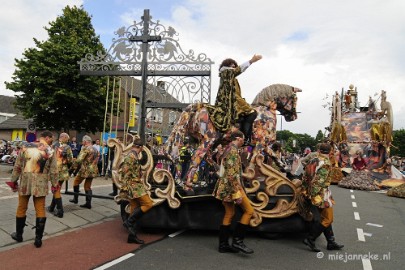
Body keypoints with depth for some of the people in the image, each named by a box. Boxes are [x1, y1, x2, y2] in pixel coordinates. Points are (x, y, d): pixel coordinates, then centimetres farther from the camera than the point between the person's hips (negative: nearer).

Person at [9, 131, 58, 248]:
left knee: (21, 208, 17)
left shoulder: (26, 146, 1)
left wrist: (14, 180, 12)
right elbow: (53, 170, -2)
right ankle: (38, 238, 11)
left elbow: (17, 166, 3)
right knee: (40, 210, 6)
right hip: (41, 184, -2)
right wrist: (54, 184, 9)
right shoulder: (50, 151, -4)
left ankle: (18, 234, 33)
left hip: (25, 182, 2)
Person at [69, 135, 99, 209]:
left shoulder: (85, 148, -12)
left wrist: (73, 167, -10)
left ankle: (75, 199, 22)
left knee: (76, 182, 16)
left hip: (85, 170, -7)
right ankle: (88, 203, 10)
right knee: (88, 186, 13)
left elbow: (79, 159, -18)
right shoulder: (95, 149, 13)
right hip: (93, 170, 7)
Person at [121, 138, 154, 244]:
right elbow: (125, 174, -19)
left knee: (135, 210, 10)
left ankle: (132, 236, 15)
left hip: (136, 186, 10)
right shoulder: (131, 157, -14)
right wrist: (124, 188, -20)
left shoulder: (134, 156, 15)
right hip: (134, 185, -10)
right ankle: (129, 222, -6)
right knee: (148, 203, -13)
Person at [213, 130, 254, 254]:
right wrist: (237, 193, -24)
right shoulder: (233, 151, -15)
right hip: (231, 186, -10)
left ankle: (223, 245, 17)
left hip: (225, 187, 10)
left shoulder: (228, 149, 16)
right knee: (249, 210, -3)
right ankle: (237, 240, 0)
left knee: (229, 214, 12)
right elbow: (232, 174, -23)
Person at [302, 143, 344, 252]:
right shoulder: (326, 164, -17)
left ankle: (331, 243, 25)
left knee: (325, 218, 16)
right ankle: (310, 239, 3)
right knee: (327, 219, 2)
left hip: (312, 193, 9)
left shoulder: (312, 161, 7)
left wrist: (305, 191, 18)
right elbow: (319, 181, -23)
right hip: (321, 195, -9)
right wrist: (313, 194, -17)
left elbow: (305, 177, 11)